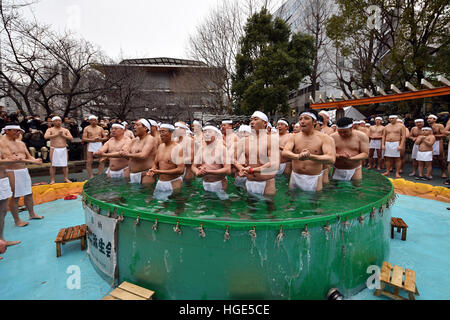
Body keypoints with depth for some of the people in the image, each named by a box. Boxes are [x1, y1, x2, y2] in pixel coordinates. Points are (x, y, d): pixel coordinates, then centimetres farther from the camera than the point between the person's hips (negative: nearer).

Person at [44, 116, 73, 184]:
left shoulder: (65, 130, 10)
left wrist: (63, 135, -10)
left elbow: (71, 138, 1)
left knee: (65, 165, 5)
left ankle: (66, 178, 14)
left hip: (64, 149, 3)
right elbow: (46, 137, -16)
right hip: (54, 149, -2)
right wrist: (56, 134, -16)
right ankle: (52, 180, 8)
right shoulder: (50, 129, 2)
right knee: (53, 165, 1)